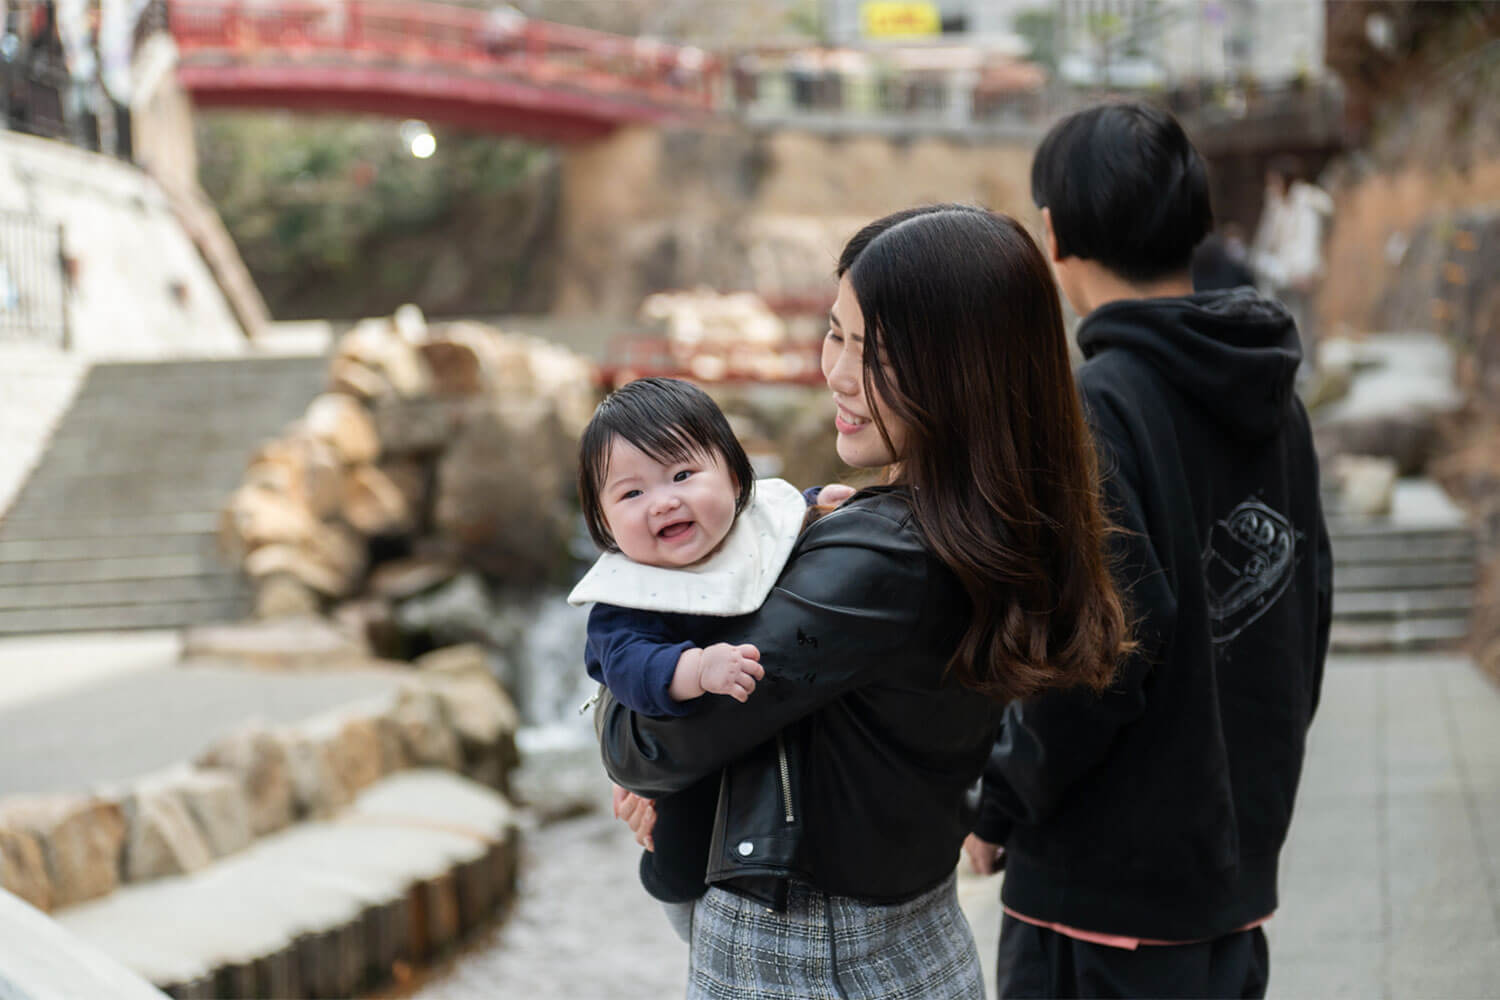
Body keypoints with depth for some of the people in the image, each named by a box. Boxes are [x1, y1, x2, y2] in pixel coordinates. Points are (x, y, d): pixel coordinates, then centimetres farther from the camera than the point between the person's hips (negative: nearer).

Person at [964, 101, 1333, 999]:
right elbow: (1308, 618, 13)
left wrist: (1001, 803, -10)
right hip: (1238, 861, 8)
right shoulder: (1277, 403, 7)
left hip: (1108, 887, -8)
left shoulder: (1094, 406, -17)